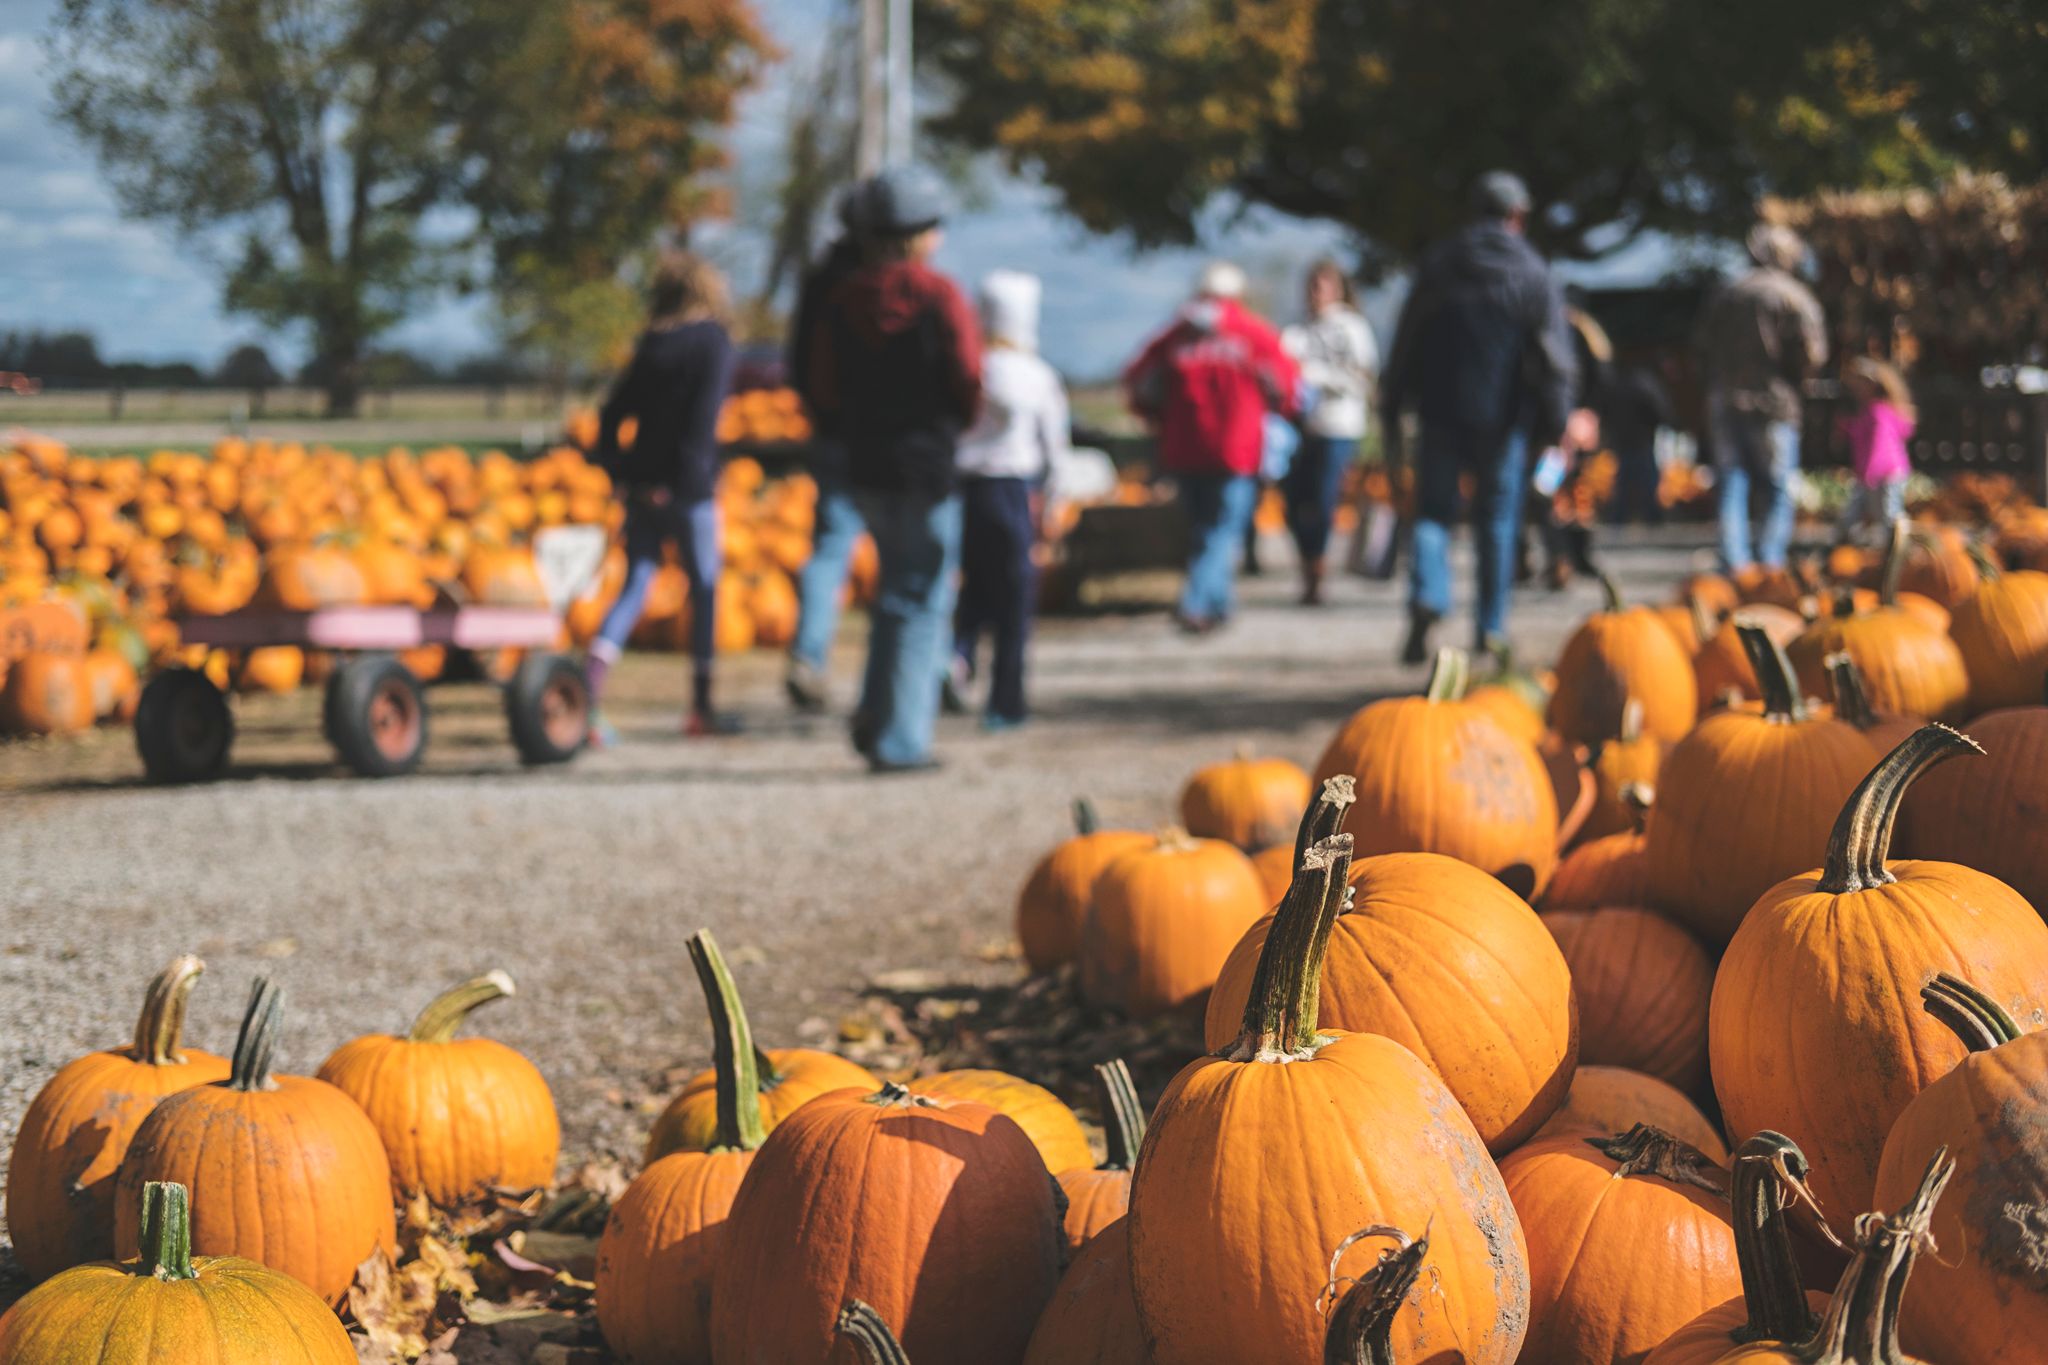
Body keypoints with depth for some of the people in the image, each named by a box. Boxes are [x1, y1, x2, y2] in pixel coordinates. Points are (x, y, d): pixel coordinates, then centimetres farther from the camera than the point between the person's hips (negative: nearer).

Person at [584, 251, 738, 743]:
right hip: (688, 489, -5)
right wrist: (693, 477, -15)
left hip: (641, 486, 5)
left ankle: (590, 684, -14)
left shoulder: (651, 344, 11)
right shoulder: (713, 342, -6)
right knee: (704, 589, 8)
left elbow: (612, 414, 9)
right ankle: (701, 708, 14)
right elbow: (705, 415, -17)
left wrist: (618, 473, 10)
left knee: (635, 586, 6)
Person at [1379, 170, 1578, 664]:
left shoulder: (1437, 264, 4)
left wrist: (1390, 411, 12)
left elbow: (1405, 342, 6)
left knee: (1433, 508, 5)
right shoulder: (1532, 273, -1)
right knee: (1498, 518, 9)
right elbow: (1554, 351, -4)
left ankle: (1427, 594, -22)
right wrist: (1556, 420, 1)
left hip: (1441, 408, 1)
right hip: (1503, 414, -1)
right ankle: (1492, 628, 11)